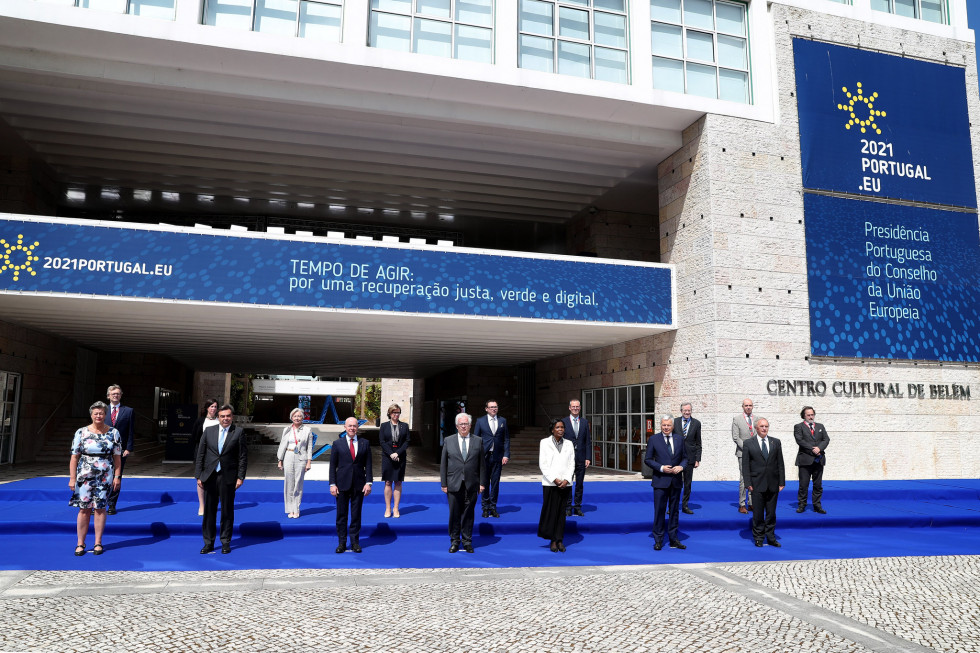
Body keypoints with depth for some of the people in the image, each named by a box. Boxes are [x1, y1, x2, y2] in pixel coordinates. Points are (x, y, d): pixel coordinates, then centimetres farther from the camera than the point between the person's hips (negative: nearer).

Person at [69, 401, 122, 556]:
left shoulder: (113, 433, 4)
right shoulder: (81, 432, 1)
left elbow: (117, 456, 5)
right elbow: (74, 457, 0)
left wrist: (117, 476, 0)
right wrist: (72, 478, -4)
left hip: (105, 476, 0)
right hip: (85, 476, 0)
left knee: (100, 508, 4)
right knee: (84, 509, 1)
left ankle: (98, 543, 14)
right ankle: (80, 543, 12)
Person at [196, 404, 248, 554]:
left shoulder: (238, 432, 0)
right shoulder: (209, 431, 6)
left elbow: (243, 456, 0)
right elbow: (200, 454, 7)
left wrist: (240, 477, -6)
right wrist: (199, 476, 2)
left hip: (228, 477, -2)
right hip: (209, 476, 2)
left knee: (227, 511, 6)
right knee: (209, 511, 8)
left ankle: (226, 542, 17)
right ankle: (208, 542, 18)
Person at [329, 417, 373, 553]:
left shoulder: (365, 443, 6)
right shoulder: (337, 443, 3)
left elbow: (368, 464, 5)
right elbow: (333, 465, 2)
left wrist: (368, 482, -4)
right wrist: (332, 484, -5)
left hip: (359, 485, 1)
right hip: (342, 485, -1)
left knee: (356, 515, 6)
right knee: (341, 515, 5)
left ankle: (355, 542, 16)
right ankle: (342, 543, 15)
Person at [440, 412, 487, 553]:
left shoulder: (478, 441, 7)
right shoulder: (448, 441, 6)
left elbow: (482, 464, 7)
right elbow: (443, 464, 5)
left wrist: (482, 483, 2)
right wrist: (443, 483, 0)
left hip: (471, 485, 0)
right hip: (453, 485, 0)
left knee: (468, 514, 6)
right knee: (454, 514, 5)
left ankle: (467, 541, 18)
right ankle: (454, 541, 18)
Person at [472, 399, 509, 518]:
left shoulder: (503, 421, 8)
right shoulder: (480, 421, 3)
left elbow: (506, 439, 8)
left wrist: (506, 455, -2)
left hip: (498, 457, 2)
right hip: (484, 456, -1)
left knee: (495, 483, 5)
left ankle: (493, 507, 16)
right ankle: (485, 507, 15)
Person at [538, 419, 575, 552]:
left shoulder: (568, 444, 11)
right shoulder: (544, 443, 2)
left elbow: (572, 464, 7)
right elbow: (542, 464, -3)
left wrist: (566, 480, -7)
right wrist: (555, 479, -11)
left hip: (565, 484, 3)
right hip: (549, 483, -2)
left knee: (562, 512, 5)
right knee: (550, 511, -3)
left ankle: (559, 540, 11)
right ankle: (553, 540, 6)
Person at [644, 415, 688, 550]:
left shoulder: (679, 439, 7)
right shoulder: (653, 439, -1)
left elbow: (685, 457, 12)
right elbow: (647, 459, -1)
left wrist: (681, 466, -8)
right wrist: (661, 468, -14)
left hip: (676, 481, 3)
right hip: (660, 481, -3)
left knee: (674, 510, 11)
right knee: (659, 510, -1)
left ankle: (673, 539, 20)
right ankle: (658, 540, 9)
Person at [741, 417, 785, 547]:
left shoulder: (776, 442, 7)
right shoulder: (748, 444, -1)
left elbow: (780, 464, 8)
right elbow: (745, 465, -2)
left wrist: (782, 482, 2)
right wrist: (748, 483, -8)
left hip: (773, 485, 2)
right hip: (757, 485, -2)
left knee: (771, 513, 10)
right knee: (758, 513, 3)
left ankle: (771, 538, 21)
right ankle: (758, 538, 15)